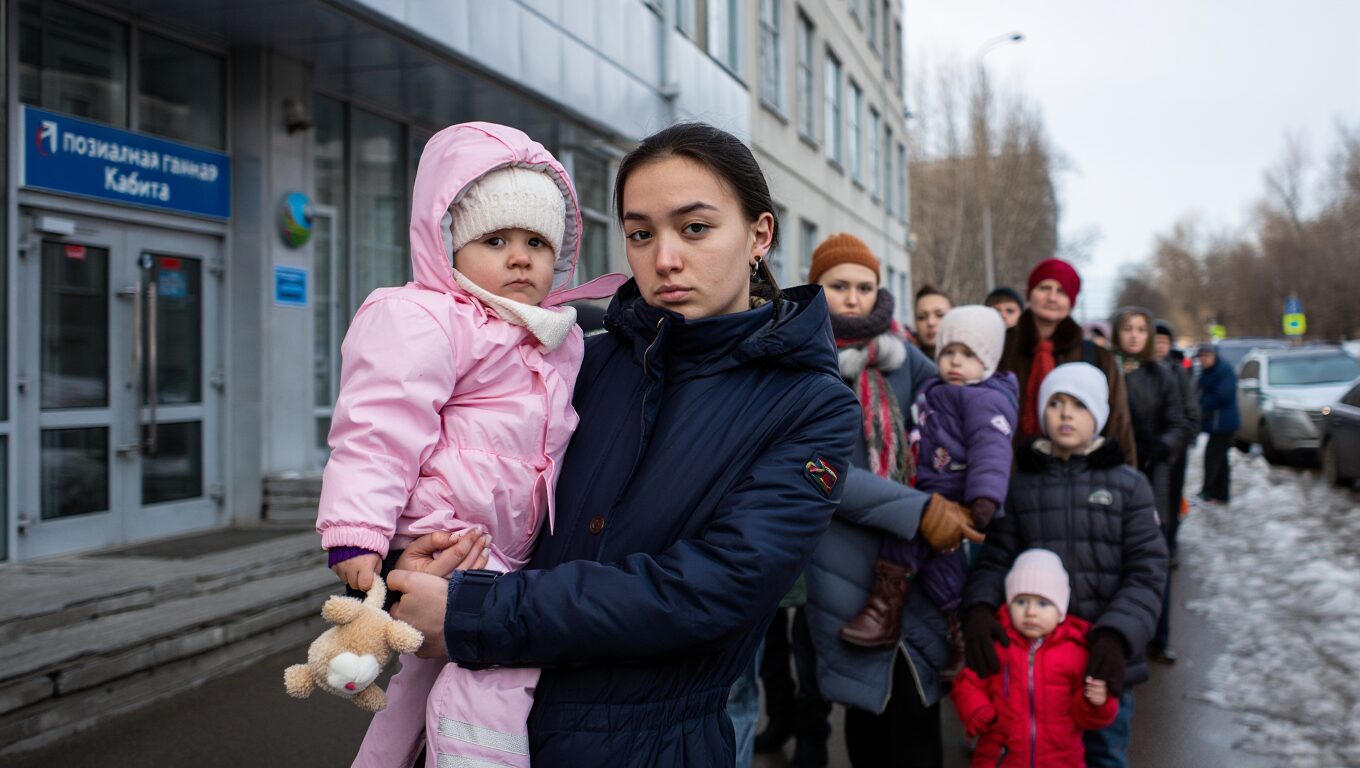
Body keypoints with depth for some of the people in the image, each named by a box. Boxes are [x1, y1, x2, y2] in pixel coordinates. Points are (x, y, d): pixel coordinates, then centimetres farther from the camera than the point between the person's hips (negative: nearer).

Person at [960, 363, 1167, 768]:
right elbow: (994, 560, 1)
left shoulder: (1129, 485, 2)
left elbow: (1147, 572, -2)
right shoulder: (1021, 483, 4)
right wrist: (979, 609, -19)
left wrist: (1118, 636, -18)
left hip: (1103, 658, 0)